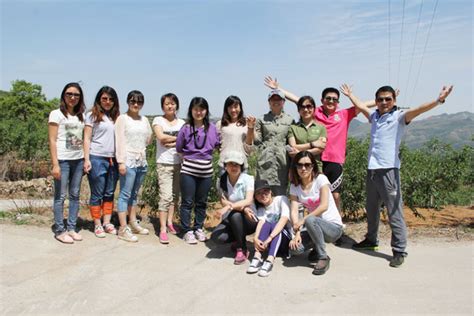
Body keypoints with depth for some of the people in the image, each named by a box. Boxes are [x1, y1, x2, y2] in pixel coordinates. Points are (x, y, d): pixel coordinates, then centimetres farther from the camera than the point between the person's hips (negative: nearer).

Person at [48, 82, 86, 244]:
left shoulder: (81, 116, 13)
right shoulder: (56, 114, -1)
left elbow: (82, 139, 12)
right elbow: (52, 140, -6)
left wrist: (86, 160, 4)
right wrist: (55, 164, -13)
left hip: (78, 160, 5)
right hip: (63, 160, -5)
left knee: (75, 195, 8)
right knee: (60, 196, 0)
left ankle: (71, 228, 17)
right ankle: (60, 230, 8)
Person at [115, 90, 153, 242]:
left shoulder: (145, 120, 13)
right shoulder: (122, 118, -2)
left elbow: (148, 139, 19)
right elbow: (119, 141, -8)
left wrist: (140, 147, 3)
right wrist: (121, 161, -13)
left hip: (142, 161, 6)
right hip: (128, 161, -6)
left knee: (134, 194, 13)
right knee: (125, 194, -5)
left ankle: (133, 223, 22)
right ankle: (123, 229, -2)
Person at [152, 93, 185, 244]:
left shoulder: (182, 122, 11)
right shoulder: (158, 120, 3)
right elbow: (161, 137, -13)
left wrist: (172, 143, -15)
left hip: (179, 163, 4)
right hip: (164, 163, -4)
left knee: (175, 195, 8)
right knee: (166, 196, -11)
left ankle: (170, 222, 23)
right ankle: (163, 230, -7)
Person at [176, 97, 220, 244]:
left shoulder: (212, 127, 3)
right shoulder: (186, 128, -4)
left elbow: (217, 144, 15)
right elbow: (178, 148, 5)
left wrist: (206, 154, 6)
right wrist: (191, 155, 6)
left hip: (206, 170, 3)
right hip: (188, 170, -3)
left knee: (202, 202, 13)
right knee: (187, 202, 4)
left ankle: (199, 228, 28)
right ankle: (187, 231, 15)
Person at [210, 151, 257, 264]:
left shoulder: (248, 179, -12)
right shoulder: (221, 181, -2)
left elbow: (248, 201, -25)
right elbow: (223, 202, -11)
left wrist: (229, 207, -39)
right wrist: (242, 208, -27)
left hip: (249, 219, -3)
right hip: (231, 221, 3)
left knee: (235, 214, -36)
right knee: (216, 237, -26)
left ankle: (242, 249, -13)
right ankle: (239, 240, 9)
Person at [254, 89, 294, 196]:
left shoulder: (290, 120, 10)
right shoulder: (262, 120, 9)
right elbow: (257, 141, 7)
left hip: (283, 160, 1)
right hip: (266, 160, 0)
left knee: (281, 193, 3)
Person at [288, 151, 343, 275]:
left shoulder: (321, 179, -12)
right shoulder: (294, 186, 1)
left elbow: (324, 206, -23)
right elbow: (294, 211, -9)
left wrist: (303, 220, -26)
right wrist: (297, 232, -23)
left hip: (334, 227, -4)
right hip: (315, 227, 4)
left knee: (310, 220, -35)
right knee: (295, 247, -22)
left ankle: (323, 258, -14)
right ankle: (317, 249, 12)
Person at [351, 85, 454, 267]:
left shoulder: (399, 117, -4)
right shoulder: (374, 117, 12)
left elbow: (417, 110, -22)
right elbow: (360, 106, 28)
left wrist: (438, 100, -38)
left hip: (388, 170, -7)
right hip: (371, 169, 7)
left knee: (394, 212, -4)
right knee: (371, 209, 20)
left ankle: (399, 251, 4)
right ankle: (371, 240, 37)